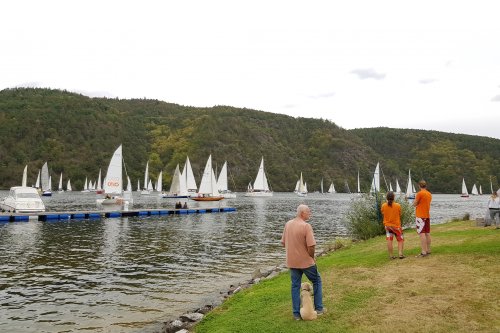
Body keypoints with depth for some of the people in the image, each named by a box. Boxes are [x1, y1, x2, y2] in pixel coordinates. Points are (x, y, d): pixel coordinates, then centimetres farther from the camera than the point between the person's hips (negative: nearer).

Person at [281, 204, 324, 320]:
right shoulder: (306, 226, -20)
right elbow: (311, 246, -23)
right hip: (306, 261, -5)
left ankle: (296, 313, 17)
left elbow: (283, 242, 8)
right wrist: (312, 257, -4)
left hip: (292, 261, 5)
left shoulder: (288, 224, 0)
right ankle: (318, 308, 24)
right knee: (316, 281, 17)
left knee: (295, 286, 14)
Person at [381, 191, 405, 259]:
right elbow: (400, 215, 0)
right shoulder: (398, 205, -12)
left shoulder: (383, 206, -7)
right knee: (401, 240, 11)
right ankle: (400, 253, -2)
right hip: (396, 225, -2)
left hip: (387, 225, 2)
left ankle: (391, 255, 5)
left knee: (389, 240, 3)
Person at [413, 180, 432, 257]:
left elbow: (414, 204, -7)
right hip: (427, 215, 8)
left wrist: (415, 199, 10)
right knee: (427, 233, 12)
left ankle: (423, 252, -11)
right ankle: (428, 250, 18)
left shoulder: (419, 193, -14)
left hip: (420, 216, -8)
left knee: (421, 233, -8)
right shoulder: (429, 194, 9)